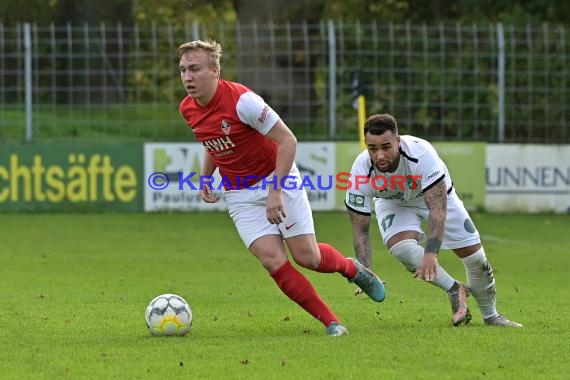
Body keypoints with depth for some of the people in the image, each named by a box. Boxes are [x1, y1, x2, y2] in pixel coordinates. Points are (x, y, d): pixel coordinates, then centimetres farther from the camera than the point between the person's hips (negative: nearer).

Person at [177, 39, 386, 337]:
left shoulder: (241, 100, -24)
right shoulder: (188, 110, -3)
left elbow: (287, 140, -21)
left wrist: (276, 192, -24)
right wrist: (205, 177, 5)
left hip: (278, 180, -5)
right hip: (240, 196, 5)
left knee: (307, 257, -6)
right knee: (272, 260, -14)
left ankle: (352, 268, 29)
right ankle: (331, 322, -4)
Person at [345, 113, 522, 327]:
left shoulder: (421, 153, -41)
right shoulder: (361, 172, -34)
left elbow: (438, 207, -44)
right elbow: (360, 229, -26)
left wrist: (431, 254, -55)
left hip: (436, 195, -1)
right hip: (393, 204, 1)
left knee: (475, 256, -3)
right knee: (400, 246, -30)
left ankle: (491, 316, 23)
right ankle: (454, 290, -9)